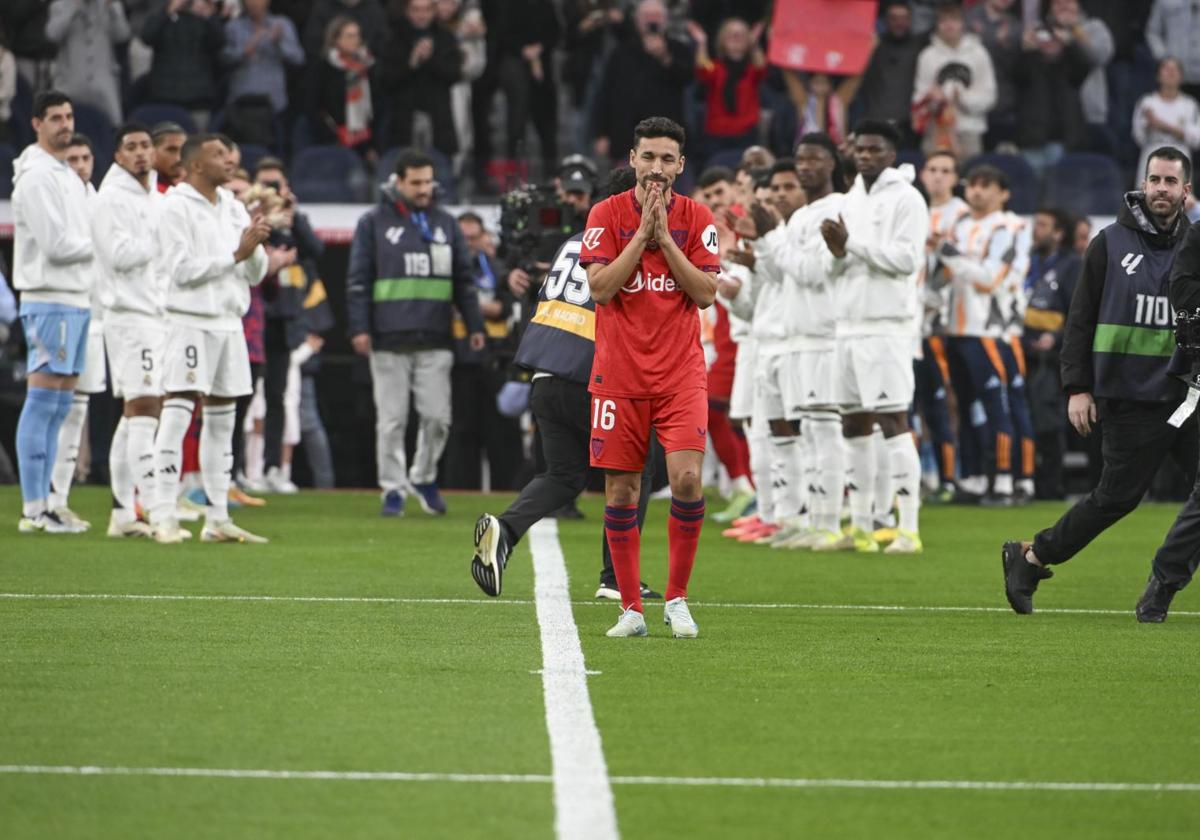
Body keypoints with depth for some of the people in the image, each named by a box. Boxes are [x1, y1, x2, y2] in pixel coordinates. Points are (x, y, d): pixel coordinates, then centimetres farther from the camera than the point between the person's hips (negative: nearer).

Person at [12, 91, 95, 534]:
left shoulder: (69, 176, 18)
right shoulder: (37, 176, -12)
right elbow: (56, 245, -17)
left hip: (77, 299, 10)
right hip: (50, 301, -10)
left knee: (60, 405, 9)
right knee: (43, 402, -8)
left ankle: (43, 504, 12)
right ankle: (34, 510, -8)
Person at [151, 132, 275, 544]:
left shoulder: (232, 208, 14)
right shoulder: (176, 206, -8)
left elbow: (256, 273, 13)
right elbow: (182, 269, -16)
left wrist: (256, 246, -8)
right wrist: (236, 254, -15)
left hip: (229, 321, 8)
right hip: (191, 321, -8)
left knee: (222, 419, 9)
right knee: (177, 413, -13)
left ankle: (217, 519, 13)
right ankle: (163, 517, -15)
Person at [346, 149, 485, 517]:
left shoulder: (445, 223, 14)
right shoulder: (374, 223, 5)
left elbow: (464, 279, 18)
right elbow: (358, 279, 2)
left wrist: (474, 324, 10)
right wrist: (359, 327, -7)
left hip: (435, 341, 3)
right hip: (389, 340, -2)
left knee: (437, 416, -1)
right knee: (392, 419, 0)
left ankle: (424, 477, 19)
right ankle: (393, 488, 7)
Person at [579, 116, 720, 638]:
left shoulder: (696, 218, 4)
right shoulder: (608, 214, 1)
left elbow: (705, 293, -5)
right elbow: (600, 288, -9)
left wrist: (664, 237, -10)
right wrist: (642, 233, -14)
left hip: (680, 374, 0)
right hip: (619, 374, 0)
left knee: (687, 479, -15)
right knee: (620, 491, 1)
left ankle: (676, 599, 0)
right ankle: (631, 609, 11)